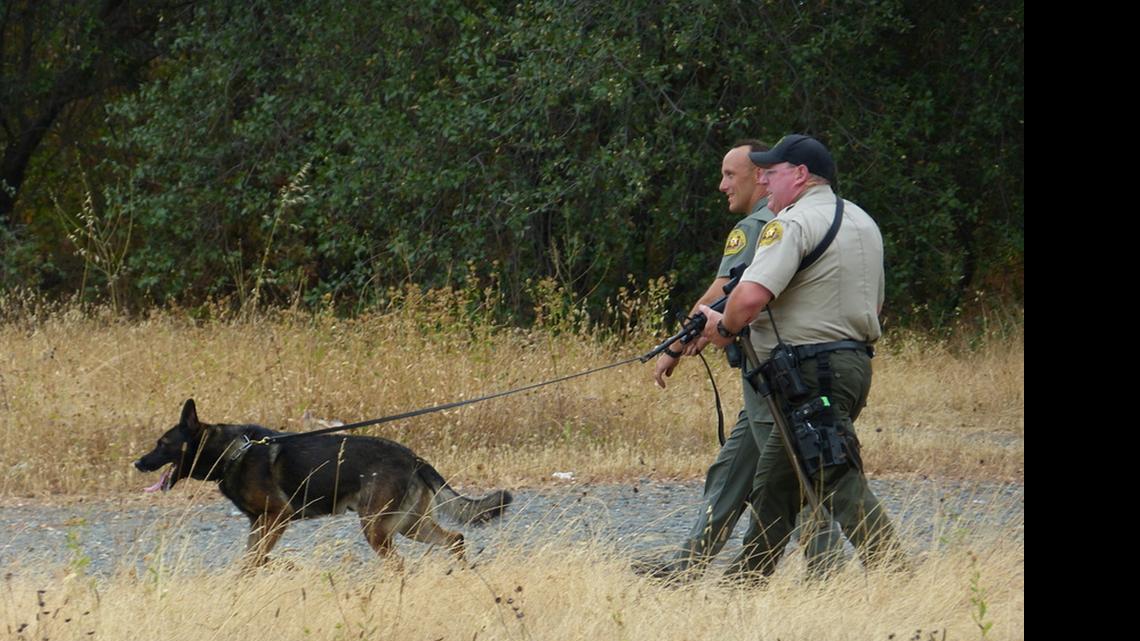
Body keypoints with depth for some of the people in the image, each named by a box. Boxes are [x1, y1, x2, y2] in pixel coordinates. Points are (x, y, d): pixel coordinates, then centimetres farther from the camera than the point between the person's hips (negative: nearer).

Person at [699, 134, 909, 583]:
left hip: (812, 373, -10)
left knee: (841, 485, -12)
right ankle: (745, 583, 21)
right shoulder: (863, 222, 19)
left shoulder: (794, 223, -13)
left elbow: (751, 297, -24)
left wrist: (724, 327, -5)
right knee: (773, 483, 16)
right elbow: (875, 305, 28)